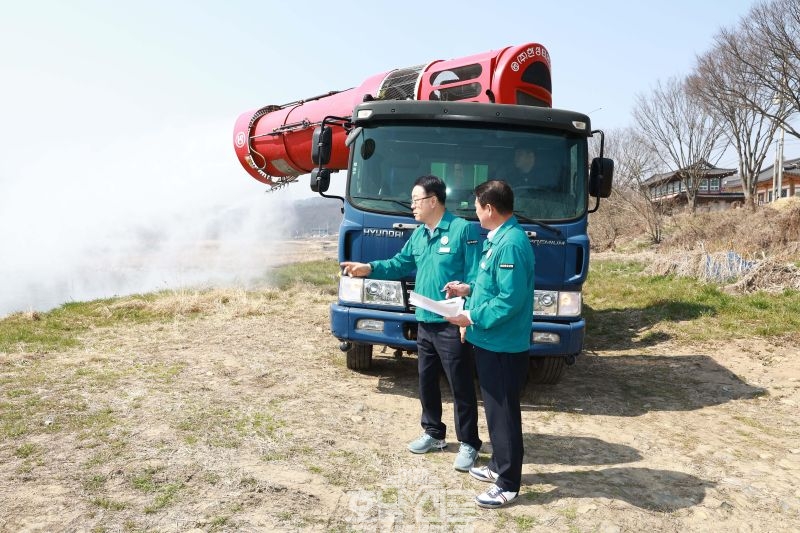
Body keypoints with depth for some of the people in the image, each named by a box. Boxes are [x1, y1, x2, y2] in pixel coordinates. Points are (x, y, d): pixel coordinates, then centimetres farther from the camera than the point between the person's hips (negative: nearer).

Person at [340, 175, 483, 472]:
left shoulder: (463, 229, -13)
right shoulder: (418, 235, 13)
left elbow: (475, 276, -16)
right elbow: (400, 264, 19)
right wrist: (369, 269, 4)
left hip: (451, 325, -8)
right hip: (425, 323, 8)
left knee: (461, 386, 1)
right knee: (426, 381, 17)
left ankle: (468, 444, 15)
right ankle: (433, 433, 34)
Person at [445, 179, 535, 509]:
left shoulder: (511, 243, -22)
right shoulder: (499, 238, 11)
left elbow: (511, 299, -27)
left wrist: (471, 318, -20)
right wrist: (469, 289, 10)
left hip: (503, 345, -10)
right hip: (491, 341, 10)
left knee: (503, 412, 0)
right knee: (495, 407, 20)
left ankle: (508, 484, 11)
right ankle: (499, 466, 35)